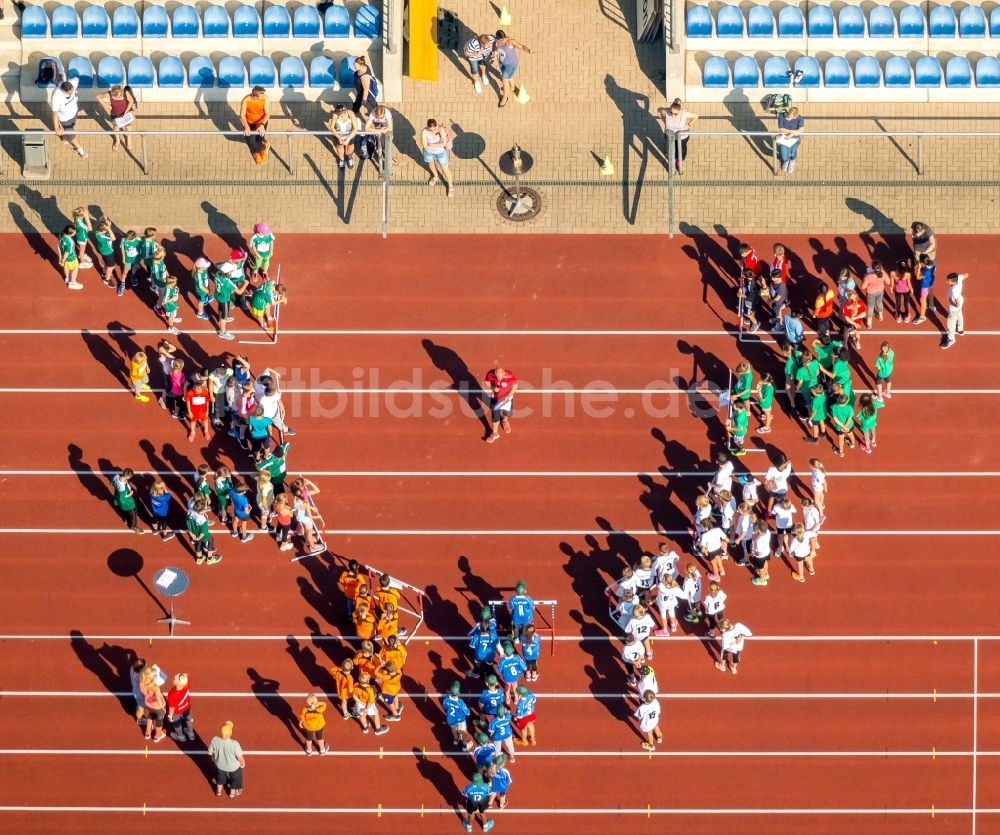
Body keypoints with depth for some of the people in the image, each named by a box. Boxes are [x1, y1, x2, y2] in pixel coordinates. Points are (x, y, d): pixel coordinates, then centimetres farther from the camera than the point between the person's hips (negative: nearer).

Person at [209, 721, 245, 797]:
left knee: (220, 775, 36)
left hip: (219, 764, 3)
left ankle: (219, 790, 61)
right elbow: (240, 758, -28)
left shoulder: (215, 740, -31)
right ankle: (233, 792, 57)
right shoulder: (234, 744, -40)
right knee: (235, 777, 31)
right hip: (233, 766, -3)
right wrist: (243, 763, -4)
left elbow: (210, 753, -13)